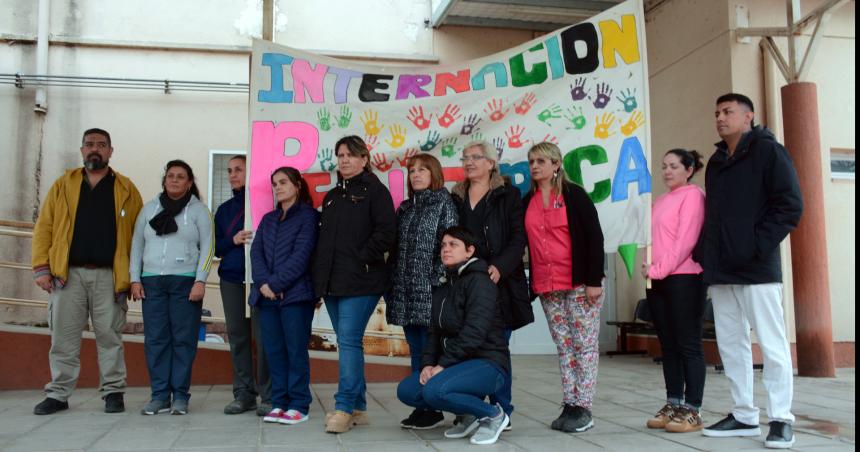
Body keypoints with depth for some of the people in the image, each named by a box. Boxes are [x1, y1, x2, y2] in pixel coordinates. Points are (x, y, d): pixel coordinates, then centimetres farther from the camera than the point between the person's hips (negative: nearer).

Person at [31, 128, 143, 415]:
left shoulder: (126, 189, 8)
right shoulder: (63, 185, 12)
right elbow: (44, 227, 8)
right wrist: (41, 268, -2)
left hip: (109, 276, -1)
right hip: (68, 274, 1)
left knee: (110, 337, 4)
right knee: (63, 338, 5)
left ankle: (113, 392, 12)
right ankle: (58, 394, 15)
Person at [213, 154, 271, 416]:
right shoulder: (225, 209, 18)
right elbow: (216, 248, 14)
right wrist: (233, 240, -5)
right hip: (231, 279, 5)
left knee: (263, 336, -7)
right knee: (237, 336, 6)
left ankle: (268, 396, 1)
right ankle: (243, 394, 14)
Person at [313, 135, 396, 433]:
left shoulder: (375, 191, -1)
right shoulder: (331, 196, 20)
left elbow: (386, 231, -11)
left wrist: (363, 259, -14)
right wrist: (320, 276, 12)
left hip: (361, 282, -7)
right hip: (332, 282, 7)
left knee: (349, 340, -12)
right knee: (347, 342, 9)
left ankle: (344, 407, -7)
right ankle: (358, 408, 17)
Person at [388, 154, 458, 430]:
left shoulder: (445, 205, -1)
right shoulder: (405, 208, 17)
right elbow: (396, 248, 17)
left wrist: (439, 282, -16)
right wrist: (391, 285, 11)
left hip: (429, 291, -6)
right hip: (406, 293, 6)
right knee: (416, 350, 10)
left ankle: (434, 409, 5)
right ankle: (421, 408, 17)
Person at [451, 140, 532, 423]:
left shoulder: (508, 196, 5)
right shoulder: (456, 198, 16)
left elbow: (518, 238, -2)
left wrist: (500, 267, -15)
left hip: (499, 283, -3)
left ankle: (501, 411, 10)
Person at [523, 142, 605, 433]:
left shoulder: (574, 195, -3)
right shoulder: (527, 202, 12)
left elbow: (594, 237, -7)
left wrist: (594, 280, -13)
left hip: (579, 284, -5)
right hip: (546, 288, 5)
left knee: (585, 344, 0)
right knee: (563, 347, 8)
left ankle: (583, 409, 5)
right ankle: (570, 406, 14)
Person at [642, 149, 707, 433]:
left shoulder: (693, 195, -3)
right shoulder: (660, 201, 19)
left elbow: (686, 240, -12)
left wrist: (660, 269, -13)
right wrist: (650, 268, 0)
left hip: (684, 279, -7)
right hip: (657, 281, 7)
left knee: (688, 345, -3)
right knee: (668, 345, 10)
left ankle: (691, 411, 1)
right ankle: (673, 405, 17)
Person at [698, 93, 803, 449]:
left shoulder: (768, 151, 0)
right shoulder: (716, 162, 19)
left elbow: (790, 205, -8)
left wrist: (758, 245, -15)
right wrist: (705, 251, 9)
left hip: (756, 267, -7)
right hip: (720, 270, 7)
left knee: (771, 344, -3)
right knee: (730, 345, 8)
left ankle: (781, 420, 6)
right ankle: (744, 416, 17)